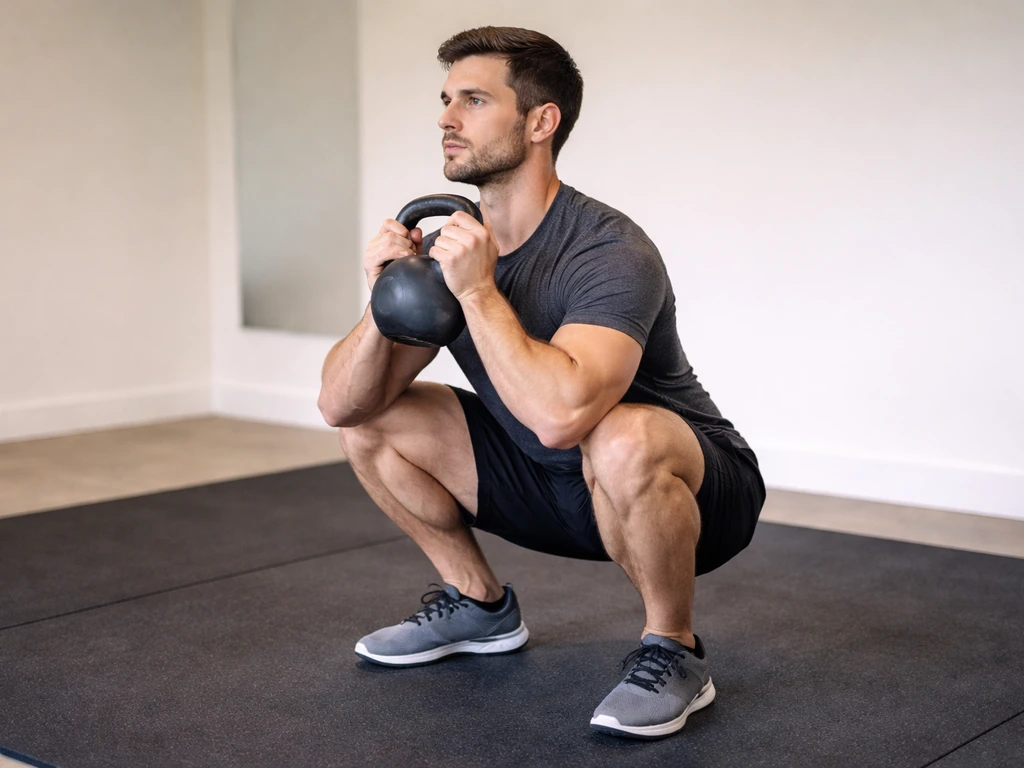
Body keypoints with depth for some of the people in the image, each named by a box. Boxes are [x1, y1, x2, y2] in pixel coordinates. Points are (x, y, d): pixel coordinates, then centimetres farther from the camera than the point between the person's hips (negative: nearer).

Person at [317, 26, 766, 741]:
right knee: (373, 420, 0)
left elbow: (558, 414, -46)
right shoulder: (451, 245, -5)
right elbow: (341, 404, -6)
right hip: (554, 486, 7)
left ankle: (673, 653, -14)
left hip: (697, 490, -7)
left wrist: (477, 289, -36)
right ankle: (481, 605, 18)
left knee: (618, 438, -41)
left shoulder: (607, 251, -28)